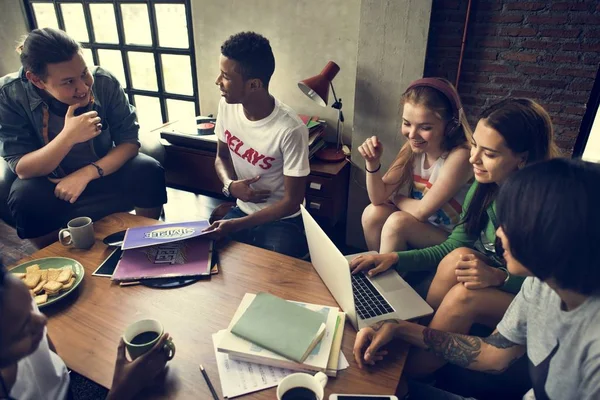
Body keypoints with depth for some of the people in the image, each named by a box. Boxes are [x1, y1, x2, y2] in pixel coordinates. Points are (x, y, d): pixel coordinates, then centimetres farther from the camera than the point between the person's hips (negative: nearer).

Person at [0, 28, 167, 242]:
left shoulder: (104, 82, -20)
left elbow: (129, 141, -15)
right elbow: (22, 169, -22)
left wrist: (87, 173, -30)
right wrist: (68, 137, -40)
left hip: (104, 167, 1)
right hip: (48, 178, -1)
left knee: (149, 172, -25)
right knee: (25, 199, -32)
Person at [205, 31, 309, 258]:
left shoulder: (290, 130, -27)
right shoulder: (227, 106, -8)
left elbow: (292, 202, -20)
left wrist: (235, 225, -23)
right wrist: (230, 185, -13)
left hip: (283, 220, -5)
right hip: (242, 211, 5)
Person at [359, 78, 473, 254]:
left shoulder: (459, 156, -27)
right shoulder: (413, 148, -8)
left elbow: (422, 211, -24)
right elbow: (379, 198, -10)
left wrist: (394, 197, -6)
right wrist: (372, 163, -25)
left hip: (452, 240, -6)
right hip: (417, 230, 6)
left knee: (398, 221, -26)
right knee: (373, 213, -14)